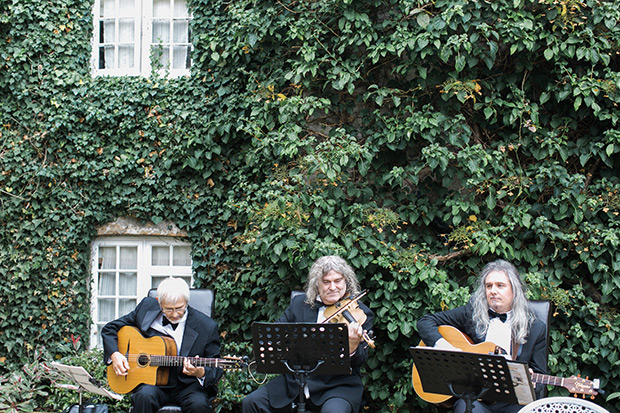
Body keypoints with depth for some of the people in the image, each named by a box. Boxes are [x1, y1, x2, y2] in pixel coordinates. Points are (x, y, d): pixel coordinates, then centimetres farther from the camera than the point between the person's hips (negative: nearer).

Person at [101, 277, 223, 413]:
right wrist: (114, 354, -8)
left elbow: (216, 370, -1)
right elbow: (110, 328, 11)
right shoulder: (146, 308, -1)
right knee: (145, 396, -33)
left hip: (187, 386, -1)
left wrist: (201, 374, -25)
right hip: (151, 382, 1)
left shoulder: (207, 326, -8)